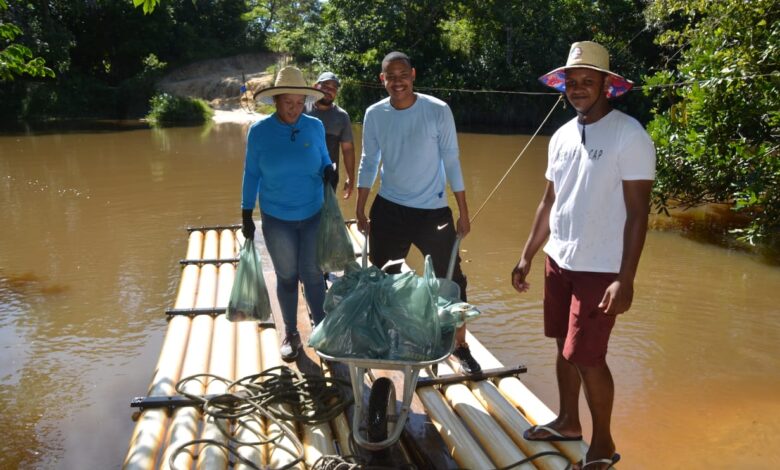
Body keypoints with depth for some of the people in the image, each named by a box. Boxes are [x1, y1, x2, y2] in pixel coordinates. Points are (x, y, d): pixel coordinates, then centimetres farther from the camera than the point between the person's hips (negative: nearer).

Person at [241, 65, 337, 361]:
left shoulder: (315, 127, -5)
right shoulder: (259, 131, -9)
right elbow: (251, 174, -2)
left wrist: (328, 170, -16)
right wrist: (246, 216, -1)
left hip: (314, 215, 1)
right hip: (276, 219, -1)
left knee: (313, 275, 6)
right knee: (287, 277, 11)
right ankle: (291, 334, 28)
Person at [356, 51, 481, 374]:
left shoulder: (438, 111, -11)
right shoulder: (374, 114, -3)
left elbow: (451, 162, -6)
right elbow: (368, 163, 6)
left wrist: (463, 213, -6)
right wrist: (360, 209, 6)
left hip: (433, 211, -2)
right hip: (388, 211, 2)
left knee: (451, 281, 3)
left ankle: (461, 347, 19)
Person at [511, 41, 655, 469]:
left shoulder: (629, 135, -13)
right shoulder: (561, 137, 7)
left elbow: (638, 213, -15)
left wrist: (625, 279, -19)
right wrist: (527, 255, 13)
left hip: (600, 269, -7)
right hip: (558, 262, 7)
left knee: (587, 357, -2)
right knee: (565, 348, 17)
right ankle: (567, 422, 35)